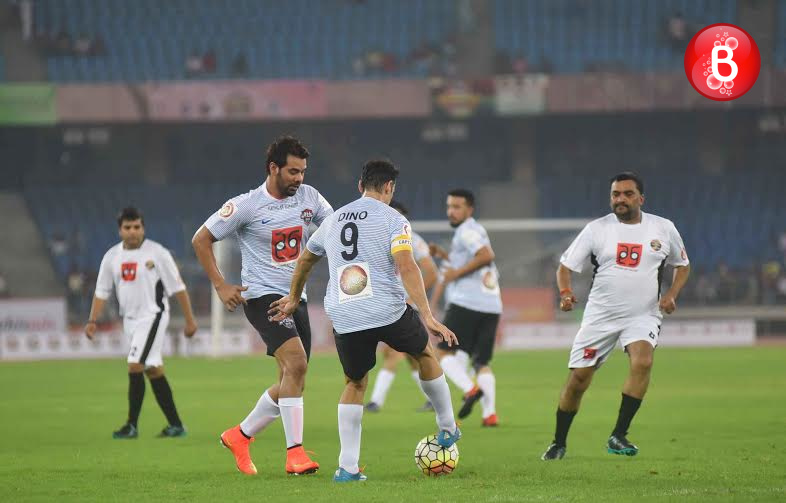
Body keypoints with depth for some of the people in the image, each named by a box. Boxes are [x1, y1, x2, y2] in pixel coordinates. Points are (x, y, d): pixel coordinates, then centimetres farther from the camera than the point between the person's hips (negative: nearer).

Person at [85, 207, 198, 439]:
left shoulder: (157, 253, -8)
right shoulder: (112, 256, 7)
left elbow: (178, 288, -5)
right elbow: (101, 291, 11)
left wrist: (190, 320, -5)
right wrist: (93, 321, 1)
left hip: (152, 316, -6)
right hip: (130, 319, 6)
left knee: (135, 365, -16)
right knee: (154, 370, 8)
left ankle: (132, 425, -10)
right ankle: (176, 425, 15)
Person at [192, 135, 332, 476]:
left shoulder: (309, 197, 4)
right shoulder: (246, 206, -10)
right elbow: (201, 240, -1)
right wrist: (220, 285, -7)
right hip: (262, 296, -7)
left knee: (293, 384, 8)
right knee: (296, 364, -25)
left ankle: (240, 436, 27)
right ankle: (295, 452, -24)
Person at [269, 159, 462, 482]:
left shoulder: (333, 220, 17)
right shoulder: (392, 219, -1)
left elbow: (304, 260, 31)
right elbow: (406, 267, -15)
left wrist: (293, 298, 48)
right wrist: (427, 317, -18)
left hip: (344, 319, 4)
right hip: (389, 311, -4)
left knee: (355, 384, 20)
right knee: (425, 353, 25)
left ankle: (347, 467, 9)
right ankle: (448, 429, 34)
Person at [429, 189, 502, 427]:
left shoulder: (467, 231, -5)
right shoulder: (475, 231, 24)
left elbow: (486, 255, -21)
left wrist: (457, 272, -15)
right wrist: (442, 254, 24)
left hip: (465, 302, -9)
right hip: (491, 306, 9)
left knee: (444, 352, 0)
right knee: (482, 362, 10)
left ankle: (470, 389, -21)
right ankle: (490, 413, -3)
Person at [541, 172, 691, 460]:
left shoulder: (663, 229, 3)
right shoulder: (596, 229, 0)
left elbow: (682, 265, 17)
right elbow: (566, 265, 2)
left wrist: (671, 295, -1)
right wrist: (565, 292, -18)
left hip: (644, 315, -1)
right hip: (600, 315, 1)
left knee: (643, 361, -29)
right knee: (578, 379, -1)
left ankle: (618, 437, -22)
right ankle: (559, 444, 19)